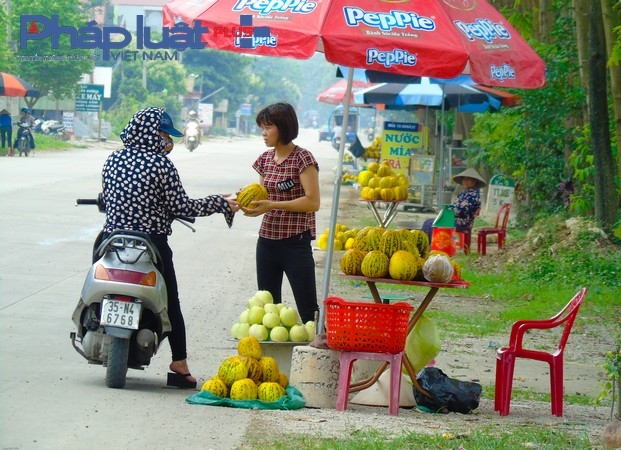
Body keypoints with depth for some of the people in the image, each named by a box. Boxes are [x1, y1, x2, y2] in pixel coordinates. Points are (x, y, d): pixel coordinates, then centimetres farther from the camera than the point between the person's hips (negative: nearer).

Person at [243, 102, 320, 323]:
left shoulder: (302, 158, -11)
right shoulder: (265, 159, 10)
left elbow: (312, 202, -17)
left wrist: (272, 205, -20)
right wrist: (250, 202, -4)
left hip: (295, 242, -7)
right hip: (267, 240, 7)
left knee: (308, 310, -6)